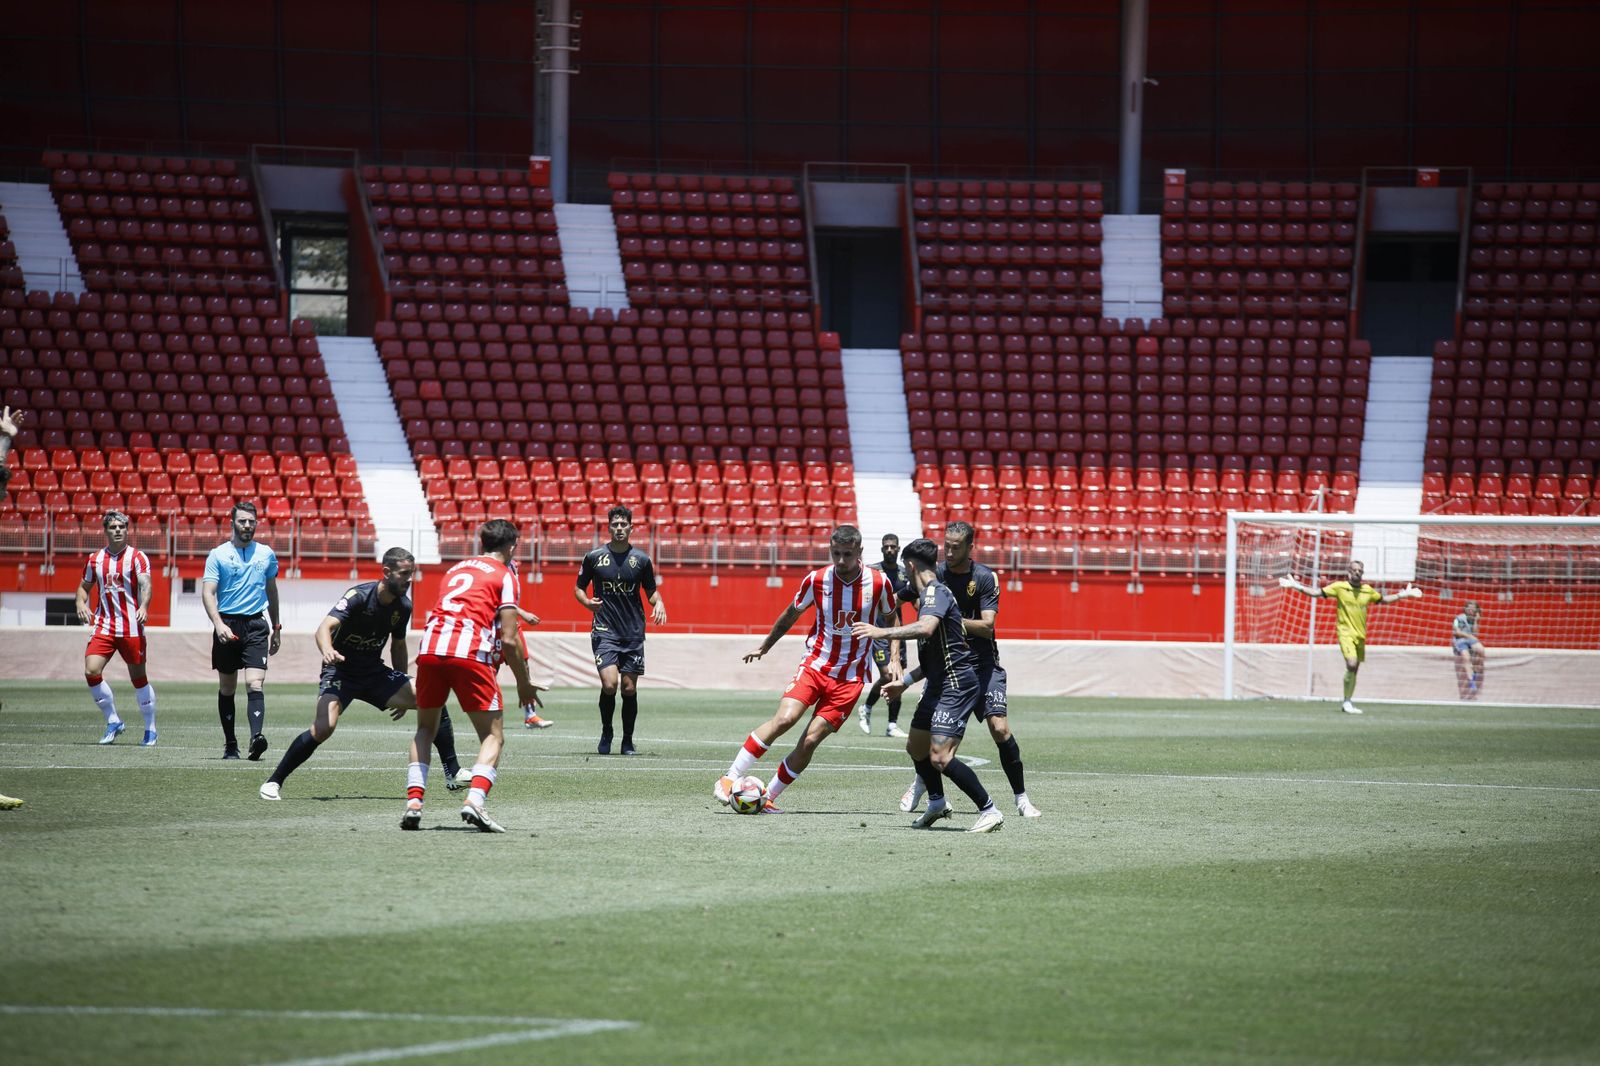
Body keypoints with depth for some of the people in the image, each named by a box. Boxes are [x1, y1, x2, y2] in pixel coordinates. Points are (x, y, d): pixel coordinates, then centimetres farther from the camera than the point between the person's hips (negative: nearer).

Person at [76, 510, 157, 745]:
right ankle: (113, 722, 4)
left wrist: (143, 607, -36)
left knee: (138, 677, 4)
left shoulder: (137, 558, -4)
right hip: (104, 626, 4)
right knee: (91, 671, -13)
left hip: (132, 627, -3)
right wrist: (81, 604, -1)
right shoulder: (95, 559, 10)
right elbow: (84, 586, 21)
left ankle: (150, 730, 18)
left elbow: (146, 585, -17)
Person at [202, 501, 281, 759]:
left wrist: (276, 628, 23)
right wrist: (218, 623, -22)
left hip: (256, 625, 0)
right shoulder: (218, 555, 1)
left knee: (254, 684, -16)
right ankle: (230, 744, 16)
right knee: (227, 688, 7)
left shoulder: (266, 554, 10)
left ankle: (257, 737, -31)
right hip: (227, 626, 0)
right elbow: (208, 592, -7)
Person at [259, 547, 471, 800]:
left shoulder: (402, 607, -1)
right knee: (324, 727, -30)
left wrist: (402, 695, 21)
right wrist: (327, 651, -56)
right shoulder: (359, 596, -20)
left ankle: (453, 774, 7)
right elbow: (325, 628, -33)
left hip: (375, 674, 6)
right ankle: (274, 782, -15)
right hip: (340, 672, -6)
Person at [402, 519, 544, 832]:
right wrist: (524, 685, 13)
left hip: (430, 647, 4)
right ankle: (475, 800, -20)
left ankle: (413, 801, 5)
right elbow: (509, 640, 3)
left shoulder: (456, 569, 27)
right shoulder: (504, 575, 11)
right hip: (470, 652, -4)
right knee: (493, 736, 3)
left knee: (425, 729, 21)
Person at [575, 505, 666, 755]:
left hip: (633, 633, 2)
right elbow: (579, 587, 11)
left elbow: (651, 591, 15)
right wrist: (586, 601, -10)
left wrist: (658, 603, -7)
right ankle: (606, 732, 6)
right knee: (609, 683, -16)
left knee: (629, 688, 2)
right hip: (604, 631, -2)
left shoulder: (641, 560, 5)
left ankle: (627, 741, 17)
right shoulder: (594, 557, 2)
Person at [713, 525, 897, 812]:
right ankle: (728, 780, -17)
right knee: (784, 718, -22)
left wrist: (892, 659, 3)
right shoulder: (816, 580, -4)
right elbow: (791, 614, 14)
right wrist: (764, 647, 23)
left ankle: (769, 797, 4)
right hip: (814, 665, 0)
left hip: (850, 677, 0)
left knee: (810, 740, -11)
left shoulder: (879, 583, -6)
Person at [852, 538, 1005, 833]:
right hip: (938, 686, 10)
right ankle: (937, 803, 41)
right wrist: (903, 682, 32)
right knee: (916, 747, 21)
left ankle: (989, 811, -12)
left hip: (956, 685, -10)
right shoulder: (928, 595, 19)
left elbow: (926, 629, -34)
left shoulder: (935, 592, -12)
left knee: (940, 757, -18)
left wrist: (882, 633, -32)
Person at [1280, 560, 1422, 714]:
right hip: (1346, 633, -5)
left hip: (1360, 635, 5)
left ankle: (1347, 703, 23)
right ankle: (1347, 702, -13)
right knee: (1351, 664, -22)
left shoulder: (1367, 590, 8)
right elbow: (1317, 592, -2)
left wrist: (1403, 595, 23)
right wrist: (1296, 586, -9)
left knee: (1354, 670, 10)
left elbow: (1384, 599, 25)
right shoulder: (1339, 587, -3)